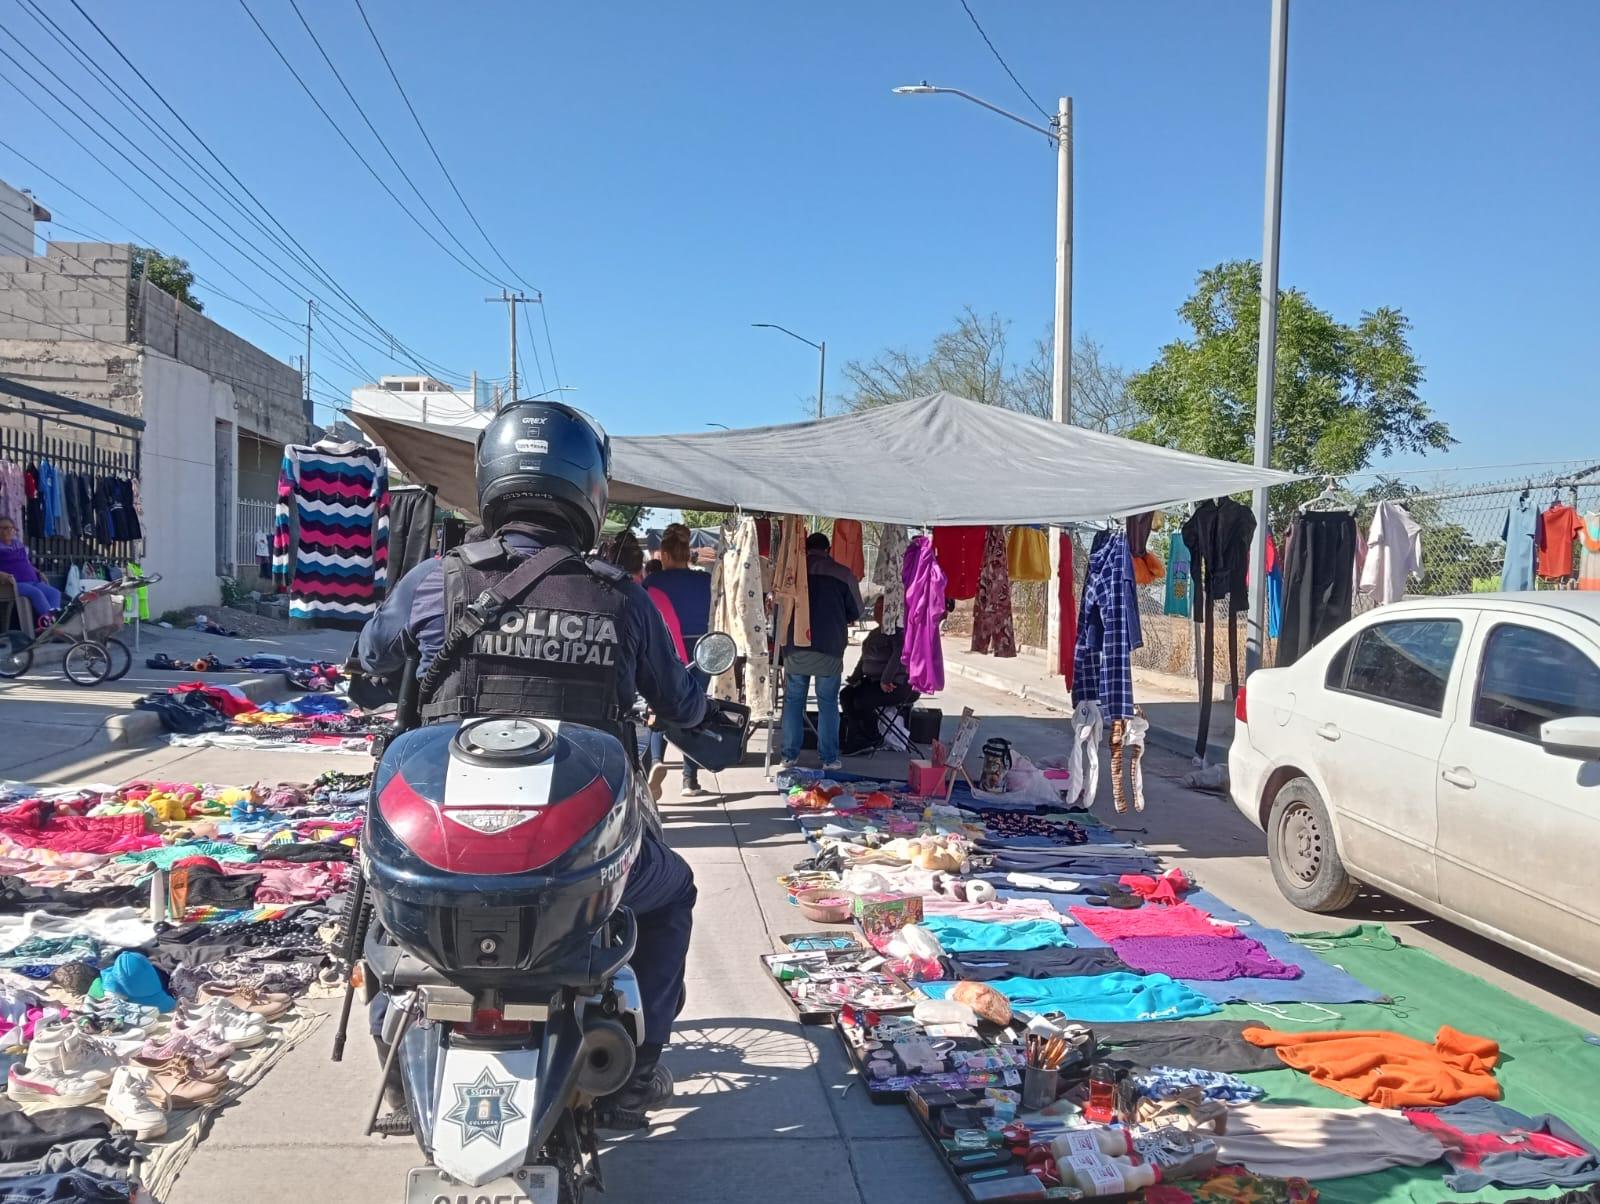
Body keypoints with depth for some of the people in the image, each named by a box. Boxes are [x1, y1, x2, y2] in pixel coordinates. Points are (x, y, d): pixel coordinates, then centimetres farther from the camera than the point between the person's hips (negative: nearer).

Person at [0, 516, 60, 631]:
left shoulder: (19, 545, 24)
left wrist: (38, 573, 18)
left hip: (33, 581, 7)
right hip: (17, 583, -7)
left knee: (55, 592, -18)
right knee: (36, 592, -34)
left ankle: (54, 617, -37)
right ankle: (51, 620, -43)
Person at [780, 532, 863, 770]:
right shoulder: (842, 574, -2)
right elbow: (856, 612, 5)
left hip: (795, 647, 1)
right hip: (830, 650, -1)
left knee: (793, 701, 10)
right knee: (828, 703, 6)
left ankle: (789, 755, 12)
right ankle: (829, 758, 7)